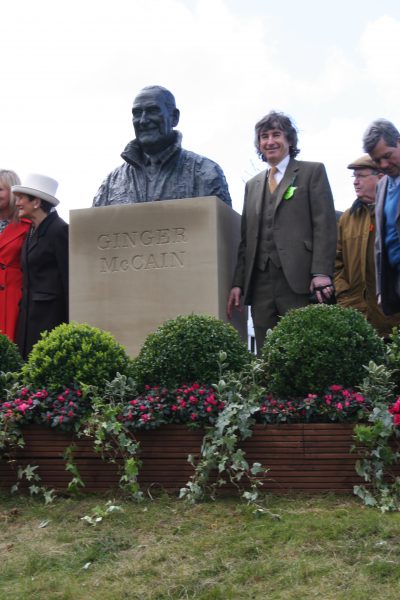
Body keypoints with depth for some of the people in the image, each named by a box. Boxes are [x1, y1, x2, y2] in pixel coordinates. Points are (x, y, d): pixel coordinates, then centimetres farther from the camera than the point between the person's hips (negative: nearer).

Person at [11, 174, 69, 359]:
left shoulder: (60, 230, -11)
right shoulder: (32, 231, 15)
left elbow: (69, 279, -13)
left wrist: (69, 326, -14)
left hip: (50, 315, -8)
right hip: (29, 314, 8)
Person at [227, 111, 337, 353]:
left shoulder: (312, 172, 8)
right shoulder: (253, 185, 23)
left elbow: (325, 225, -2)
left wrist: (321, 272, -14)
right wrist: (238, 283, 10)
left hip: (299, 280, -4)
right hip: (260, 283, 5)